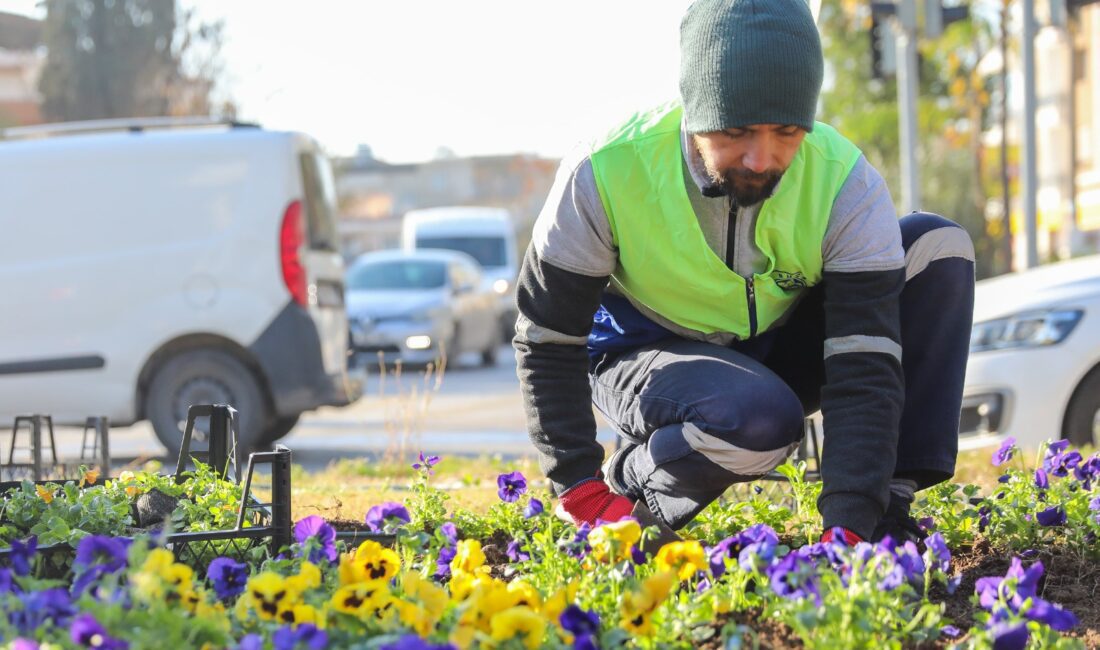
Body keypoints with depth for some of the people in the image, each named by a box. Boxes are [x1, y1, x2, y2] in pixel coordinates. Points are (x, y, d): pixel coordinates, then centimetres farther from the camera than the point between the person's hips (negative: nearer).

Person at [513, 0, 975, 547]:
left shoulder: (846, 184, -24)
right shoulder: (607, 172, -27)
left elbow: (865, 365, -27)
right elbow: (547, 338, -16)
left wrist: (847, 526, -38)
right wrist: (582, 492, -21)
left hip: (777, 350, 4)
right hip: (645, 355, -4)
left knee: (936, 244, -17)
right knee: (759, 421, -39)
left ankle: (889, 504, -16)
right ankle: (629, 481, -6)